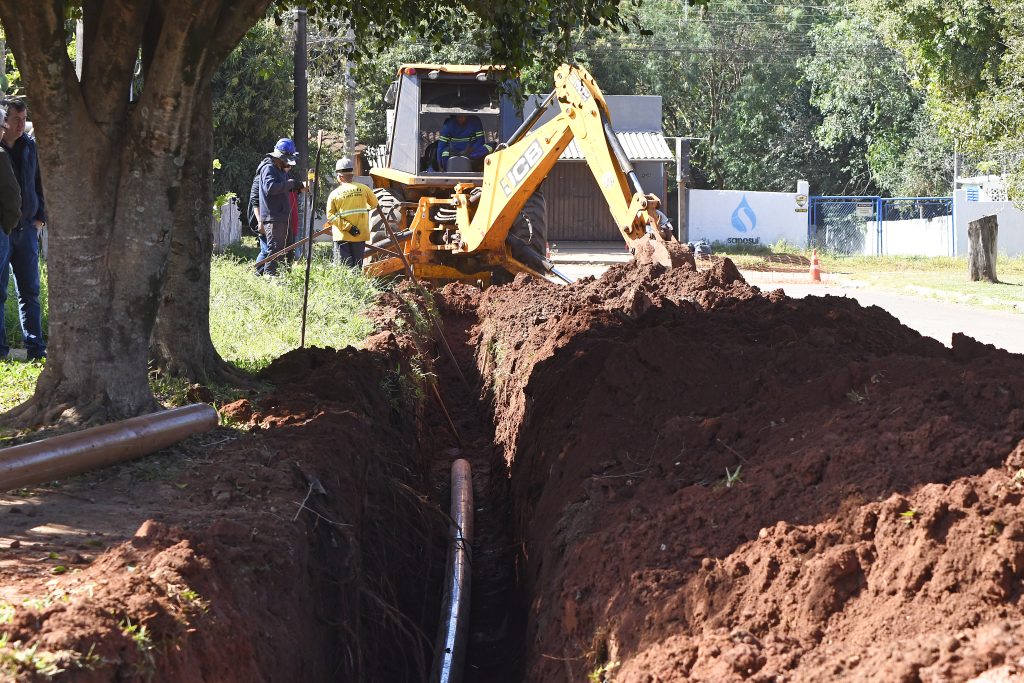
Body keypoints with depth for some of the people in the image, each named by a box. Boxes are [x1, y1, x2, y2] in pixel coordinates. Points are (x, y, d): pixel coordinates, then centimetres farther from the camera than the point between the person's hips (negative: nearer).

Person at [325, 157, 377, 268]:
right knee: (357, 266, 12)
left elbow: (330, 217, -12)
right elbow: (374, 204, 13)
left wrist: (347, 226, -14)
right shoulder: (363, 189, -3)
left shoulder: (334, 194, -6)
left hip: (342, 237, -2)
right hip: (360, 236, 2)